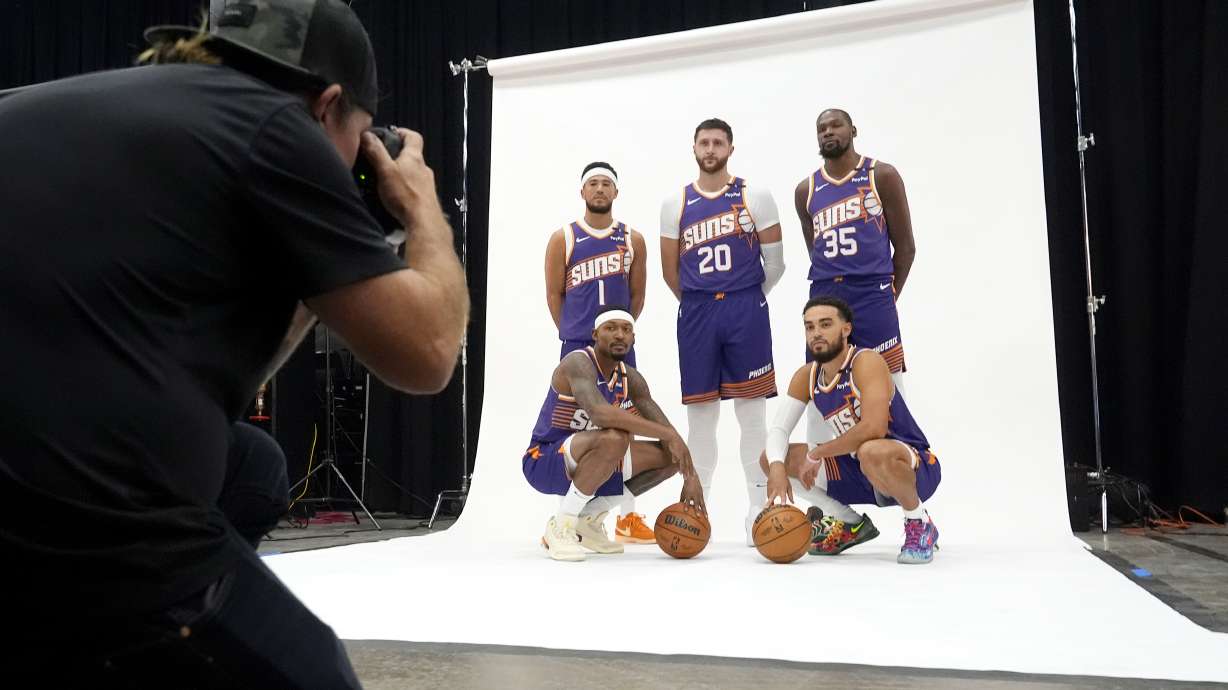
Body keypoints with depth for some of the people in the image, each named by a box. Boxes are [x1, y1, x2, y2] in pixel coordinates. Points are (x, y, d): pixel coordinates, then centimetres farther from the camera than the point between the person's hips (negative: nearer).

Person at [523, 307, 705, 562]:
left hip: (581, 464, 8)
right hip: (544, 463, -8)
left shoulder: (630, 379, 3)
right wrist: (668, 435, -37)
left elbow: (665, 429, 0)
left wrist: (690, 477, -14)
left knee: (668, 457, 0)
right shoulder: (578, 363, -21)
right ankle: (561, 527, -18)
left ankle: (589, 520, 7)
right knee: (614, 438, -35)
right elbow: (600, 413, -39)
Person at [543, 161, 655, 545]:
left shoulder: (632, 240, 8)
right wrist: (575, 334, 6)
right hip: (577, 346, -2)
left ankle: (627, 519, 14)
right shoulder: (563, 238, 2)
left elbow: (637, 296, 12)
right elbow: (554, 295, 4)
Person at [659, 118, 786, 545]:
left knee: (752, 411, 0)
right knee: (700, 414, 6)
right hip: (696, 314, 2)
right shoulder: (676, 204, 8)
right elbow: (670, 270, 13)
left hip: (746, 310, -1)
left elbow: (775, 262, 6)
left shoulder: (755, 198, 3)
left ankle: (758, 510, 8)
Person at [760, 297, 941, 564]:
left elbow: (873, 428, -34)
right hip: (859, 471, 7)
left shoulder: (866, 362, -21)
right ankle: (851, 525, 11)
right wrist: (777, 467, -25)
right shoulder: (806, 376, 0)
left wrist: (816, 454, -23)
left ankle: (920, 524, -11)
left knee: (871, 452, -43)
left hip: (917, 469, -7)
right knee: (770, 458, -2)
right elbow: (778, 430, -3)